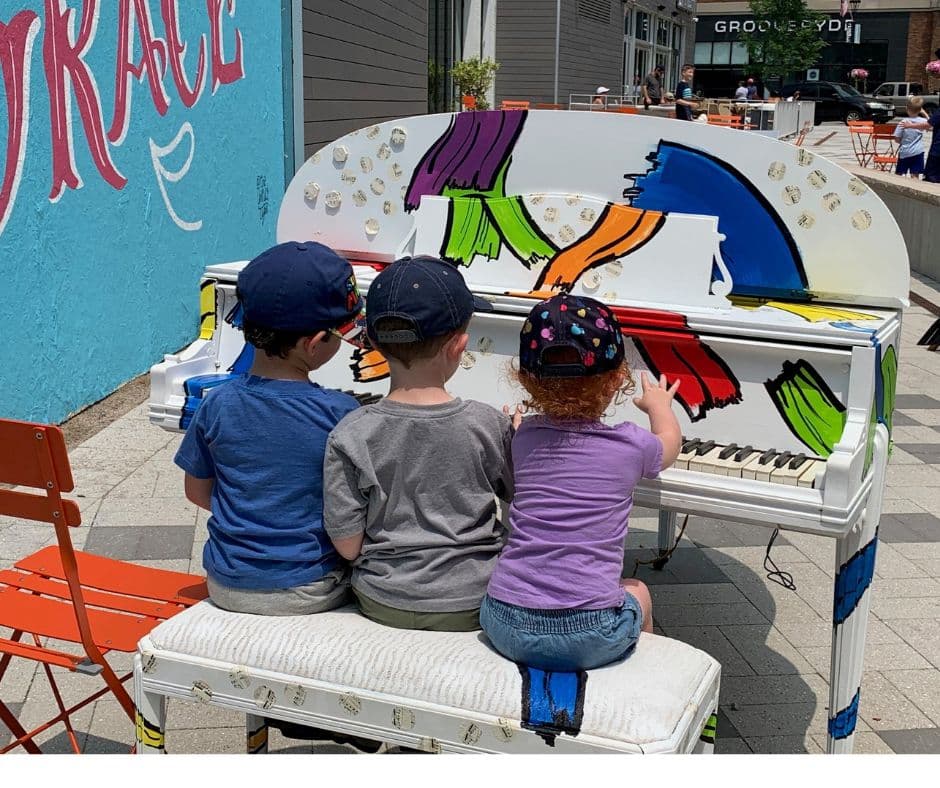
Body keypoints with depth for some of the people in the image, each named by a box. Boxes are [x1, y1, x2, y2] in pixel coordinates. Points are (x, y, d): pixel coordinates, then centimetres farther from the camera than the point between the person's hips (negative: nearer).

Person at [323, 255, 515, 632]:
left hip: (384, 603, 2)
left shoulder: (349, 435, -16)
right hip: (472, 606, -1)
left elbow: (347, 545, -11)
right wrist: (516, 438, 19)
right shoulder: (487, 424, -15)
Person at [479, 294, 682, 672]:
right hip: (589, 637, -2)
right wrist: (659, 404, 43)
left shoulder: (523, 437, 4)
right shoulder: (632, 446, -2)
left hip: (504, 626, 2)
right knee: (637, 591, 31)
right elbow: (669, 441, 22)